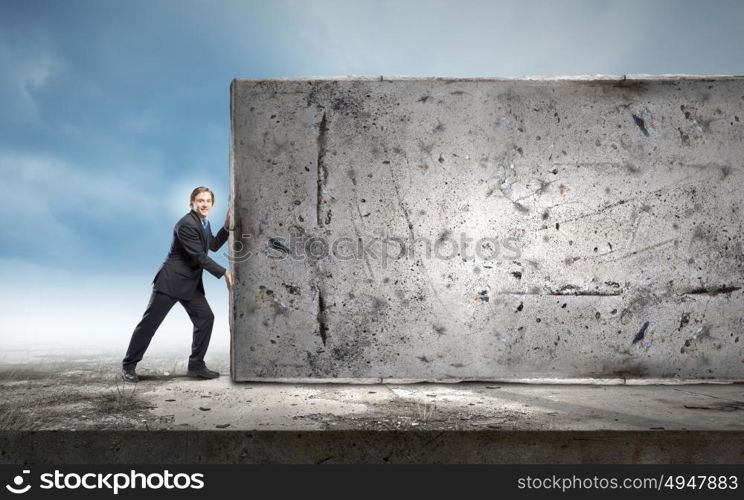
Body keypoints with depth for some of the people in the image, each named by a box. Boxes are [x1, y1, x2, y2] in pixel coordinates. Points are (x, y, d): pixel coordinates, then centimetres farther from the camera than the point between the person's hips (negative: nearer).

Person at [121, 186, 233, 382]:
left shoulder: (204, 223, 10)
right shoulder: (186, 224, -19)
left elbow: (213, 246, 19)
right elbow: (199, 256, -21)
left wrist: (227, 227, 7)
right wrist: (224, 273, -18)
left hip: (191, 283, 9)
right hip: (171, 280, -9)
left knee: (206, 318, 0)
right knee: (149, 322, 0)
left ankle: (196, 365, 9)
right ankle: (129, 366, 12)